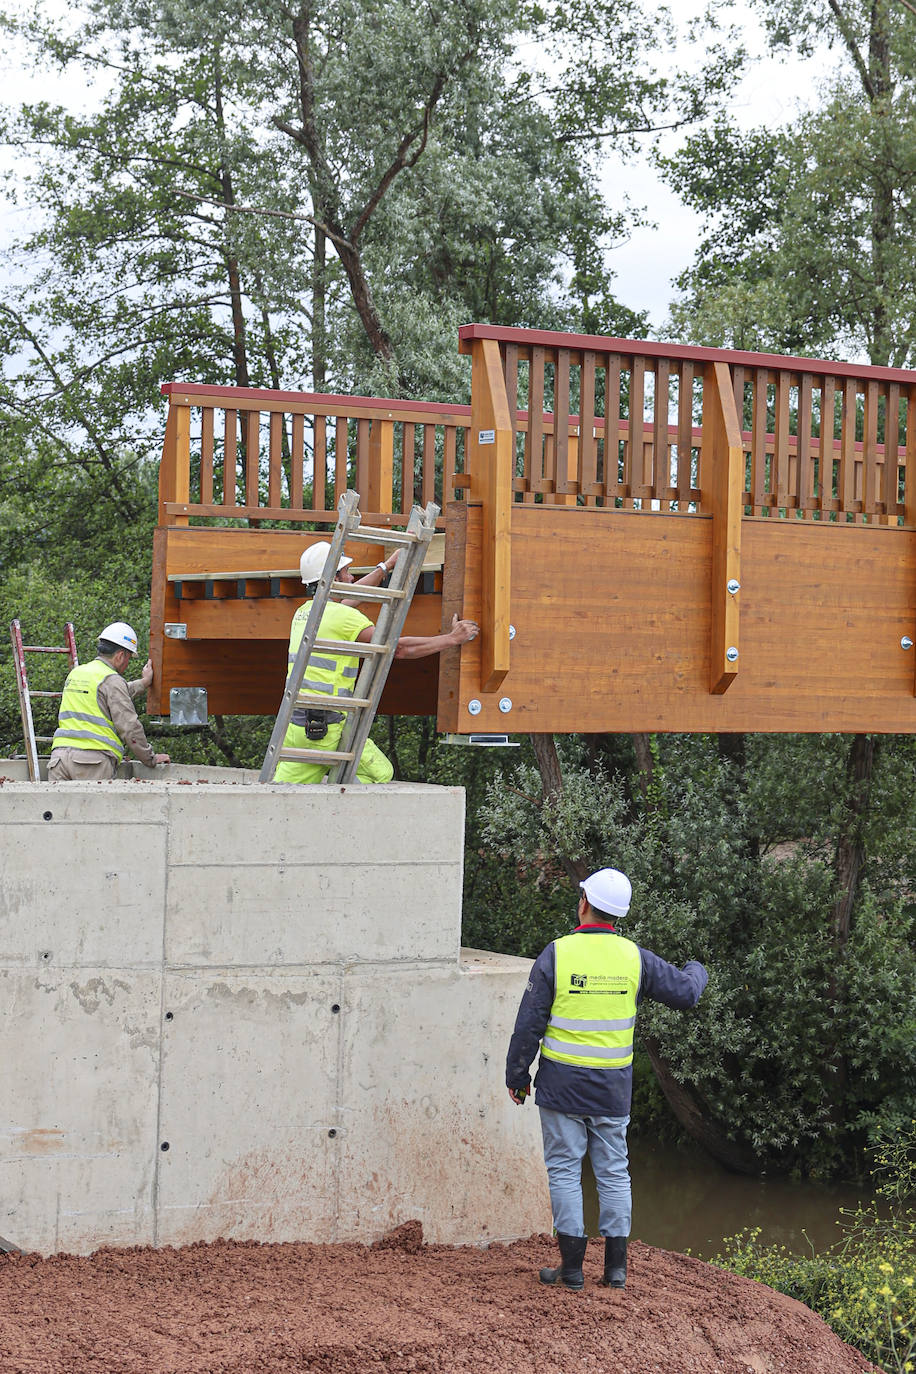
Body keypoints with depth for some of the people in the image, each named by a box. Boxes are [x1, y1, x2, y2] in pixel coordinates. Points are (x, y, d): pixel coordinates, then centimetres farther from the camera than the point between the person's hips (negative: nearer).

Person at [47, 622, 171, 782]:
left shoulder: (75, 673, 22)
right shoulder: (112, 680, -2)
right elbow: (129, 727, -4)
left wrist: (143, 683, 46)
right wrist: (151, 759, 7)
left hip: (59, 754, 7)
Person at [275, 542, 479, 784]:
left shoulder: (303, 612, 15)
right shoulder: (343, 617, -10)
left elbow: (346, 598, 35)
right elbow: (400, 648, -10)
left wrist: (386, 566, 44)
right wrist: (453, 638, 0)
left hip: (294, 726, 8)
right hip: (326, 729, -7)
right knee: (380, 773, 8)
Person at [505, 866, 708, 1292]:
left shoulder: (556, 954, -10)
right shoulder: (634, 958, -3)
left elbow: (529, 1023, -7)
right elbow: (685, 992, 6)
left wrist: (516, 1076, 4)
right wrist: (696, 970, 30)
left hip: (561, 1083, -3)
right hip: (613, 1088, 3)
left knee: (564, 1170, 4)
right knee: (614, 1172, 11)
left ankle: (572, 1265, 5)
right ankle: (616, 1265, 12)